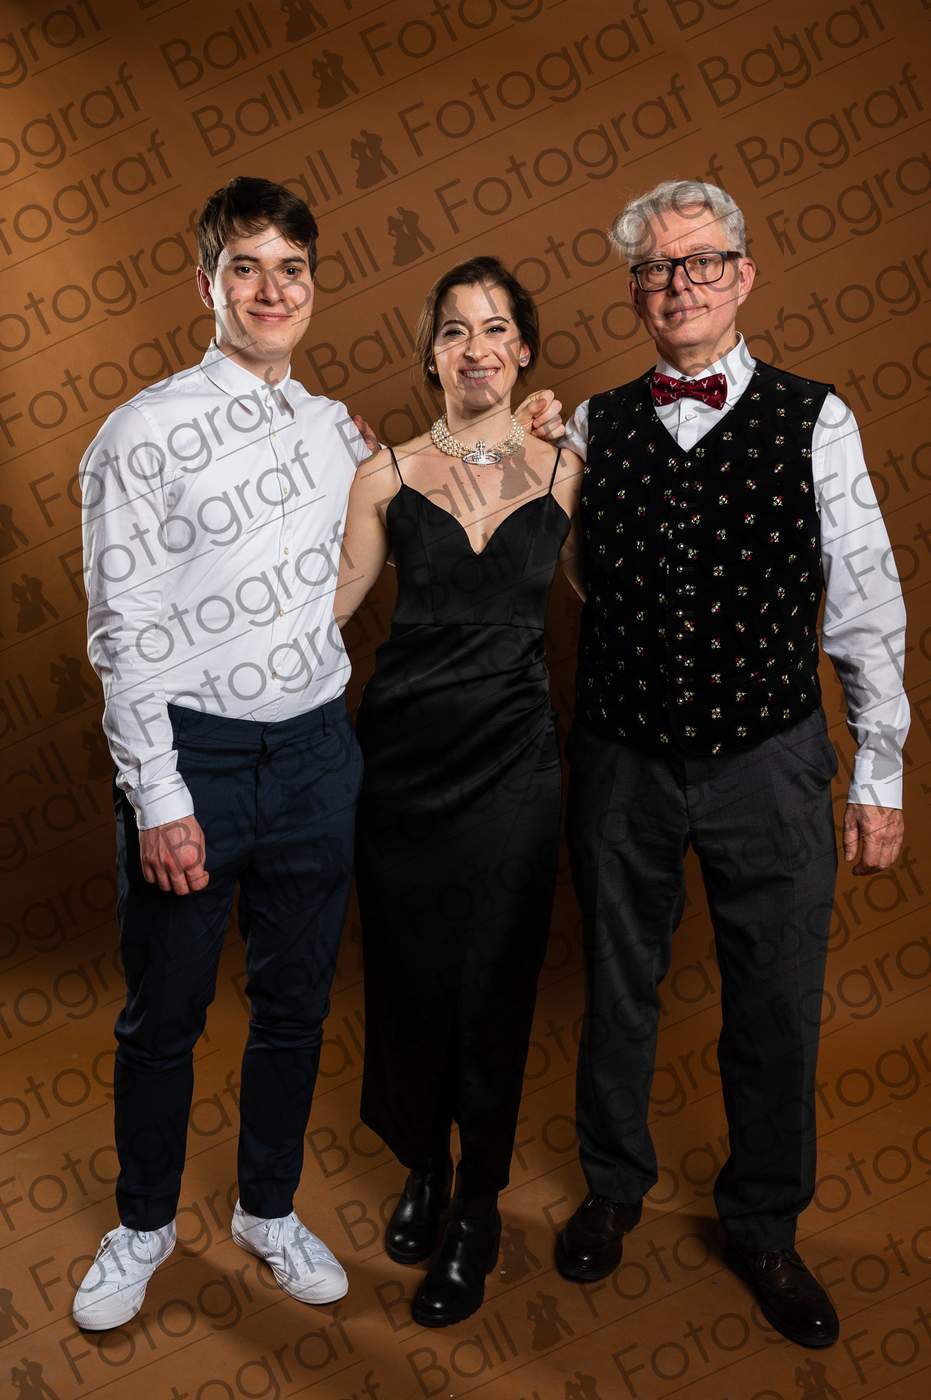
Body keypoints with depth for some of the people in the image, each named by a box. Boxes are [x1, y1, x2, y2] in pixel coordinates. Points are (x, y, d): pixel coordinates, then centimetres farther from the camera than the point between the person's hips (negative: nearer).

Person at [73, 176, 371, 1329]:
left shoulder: (337, 431, 8)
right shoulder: (147, 431, -8)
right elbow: (124, 629, -10)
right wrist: (159, 798, -14)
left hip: (315, 752, 4)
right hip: (192, 754, -4)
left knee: (295, 1004, 16)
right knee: (164, 1014, 11)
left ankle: (269, 1209, 38)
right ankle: (144, 1225, 36)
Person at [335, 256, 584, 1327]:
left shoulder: (563, 472, 4)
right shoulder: (387, 475, 3)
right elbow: (323, 607, 5)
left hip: (512, 758, 0)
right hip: (402, 751, 1)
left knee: (492, 984, 4)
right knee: (405, 973, 10)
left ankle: (478, 1207, 26)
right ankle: (421, 1167, 37)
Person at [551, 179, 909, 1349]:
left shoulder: (813, 421, -3)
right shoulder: (591, 430, 1)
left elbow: (867, 611, -2)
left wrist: (879, 779, -1)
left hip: (768, 767, -1)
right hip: (621, 761, 1)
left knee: (776, 1010, 11)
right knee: (617, 991, 17)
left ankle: (763, 1228, 37)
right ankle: (613, 1185, 43)